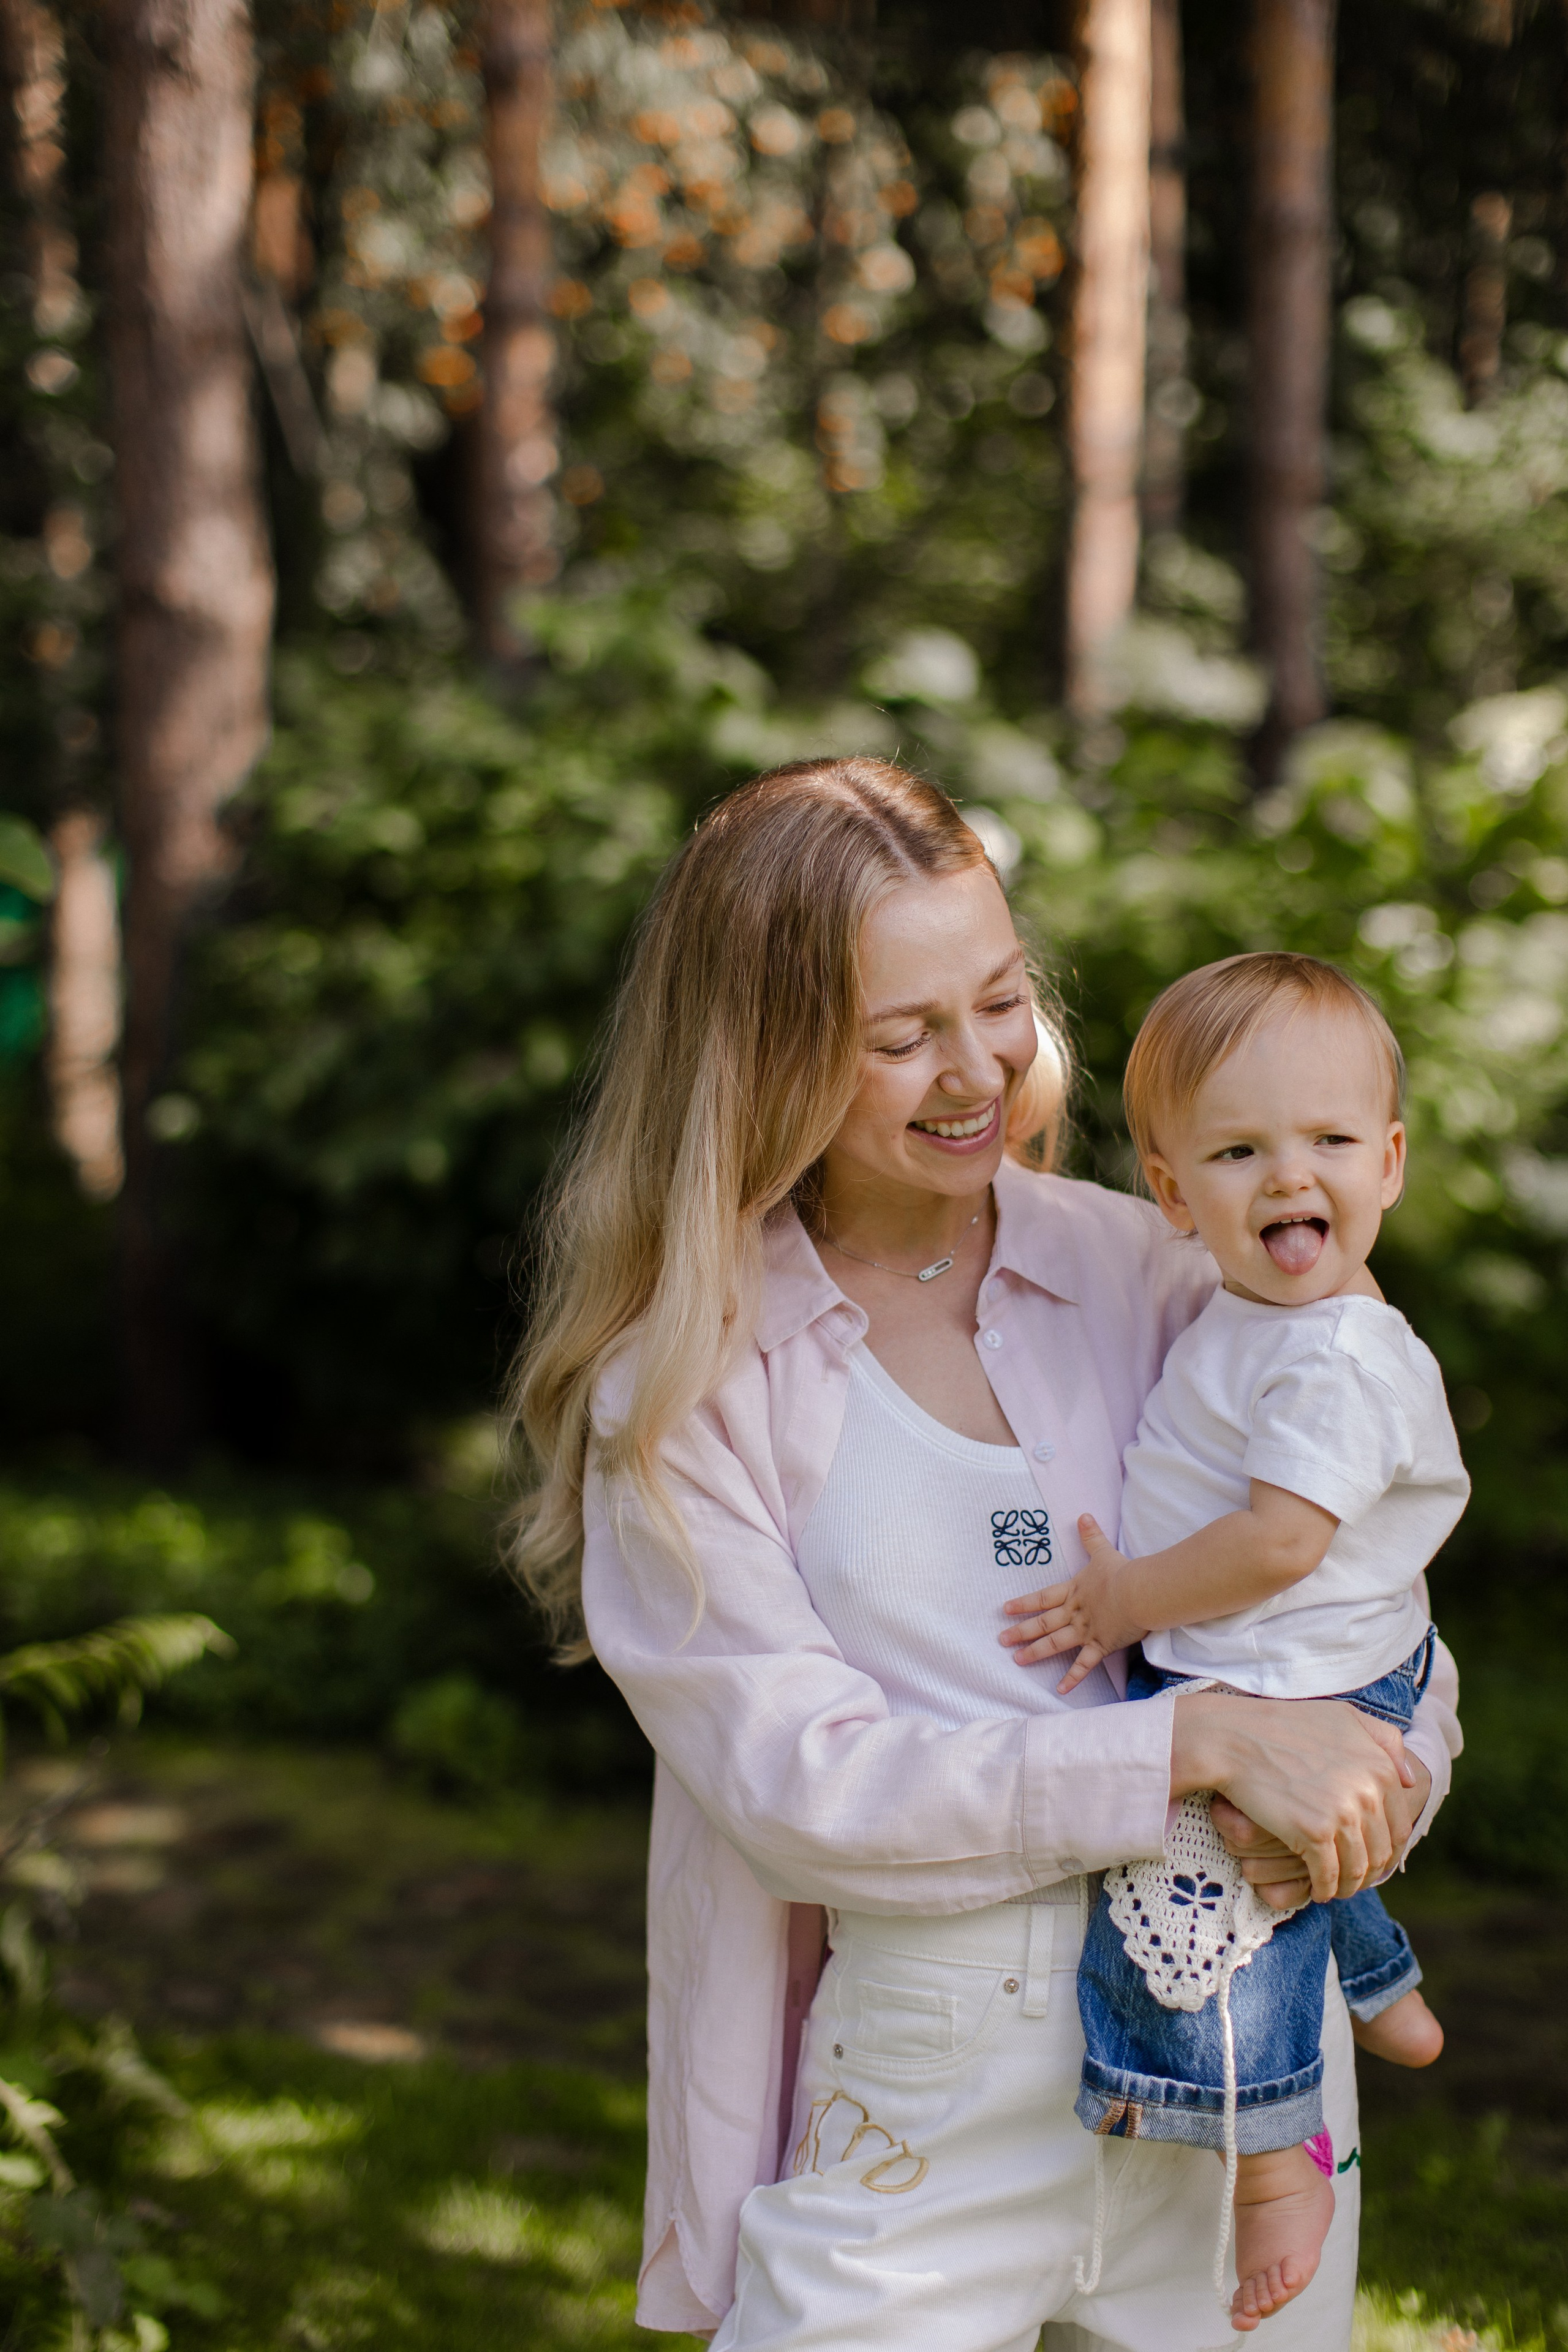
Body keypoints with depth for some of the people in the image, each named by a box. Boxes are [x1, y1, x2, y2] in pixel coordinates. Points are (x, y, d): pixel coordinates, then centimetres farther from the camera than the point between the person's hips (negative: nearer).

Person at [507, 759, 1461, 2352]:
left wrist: (1383, 1776, -16)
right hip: (920, 2127, -2)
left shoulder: (1154, 1278, 2)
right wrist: (1203, 1742, -22)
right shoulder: (679, 1385, -4)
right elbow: (797, 1781, -14)